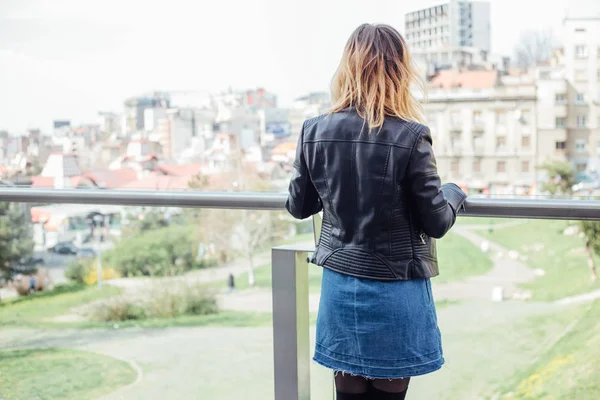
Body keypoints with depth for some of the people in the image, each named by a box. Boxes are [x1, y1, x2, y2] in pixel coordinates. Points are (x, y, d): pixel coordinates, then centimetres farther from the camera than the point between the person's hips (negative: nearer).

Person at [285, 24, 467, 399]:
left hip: (340, 284, 3)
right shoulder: (410, 137, -18)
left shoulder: (314, 131, -7)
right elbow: (436, 223, -11)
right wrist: (454, 193, 10)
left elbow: (299, 207, 6)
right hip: (395, 290, -3)